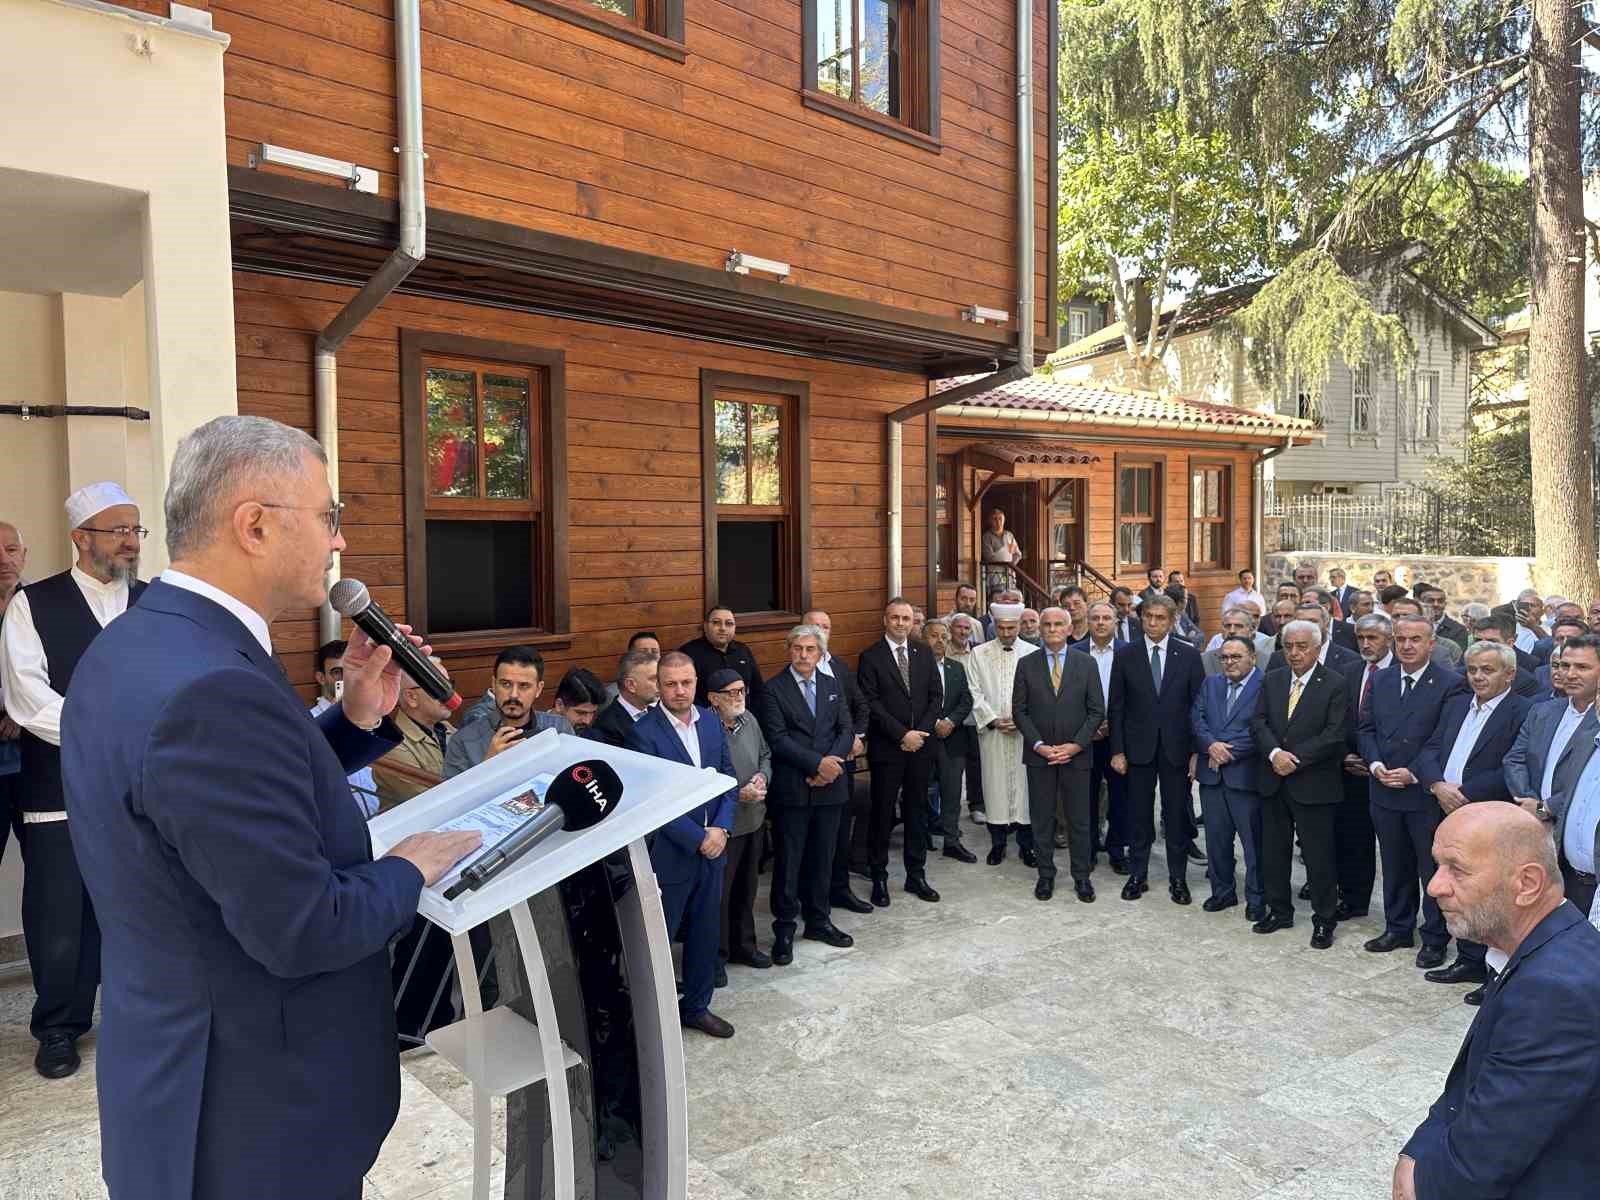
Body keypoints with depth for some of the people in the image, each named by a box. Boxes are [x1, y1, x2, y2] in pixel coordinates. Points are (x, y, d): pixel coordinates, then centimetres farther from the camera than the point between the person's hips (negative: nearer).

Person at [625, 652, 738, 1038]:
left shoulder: (711, 720, 2)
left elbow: (728, 778, 6)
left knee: (705, 935, 18)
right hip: (669, 856, -6)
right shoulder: (644, 733, -16)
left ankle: (696, 1006, 37)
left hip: (712, 848, 6)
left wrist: (720, 828, -9)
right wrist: (698, 839, -17)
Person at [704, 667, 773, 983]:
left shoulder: (749, 719, 1)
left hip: (754, 819, 7)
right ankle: (715, 957, 26)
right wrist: (738, 794, -23)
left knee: (747, 887, 21)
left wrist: (763, 776, -5)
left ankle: (743, 945, 39)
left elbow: (765, 755, 15)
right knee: (718, 893, 8)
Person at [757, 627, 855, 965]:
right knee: (788, 861, 2)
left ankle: (818, 920, 29)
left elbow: (846, 729, 6)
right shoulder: (773, 689, -5)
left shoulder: (832, 685, 11)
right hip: (791, 789, -4)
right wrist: (817, 763, -17)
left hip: (830, 786, 5)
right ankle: (784, 929, 15)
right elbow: (778, 738, -13)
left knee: (823, 858, 14)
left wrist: (832, 762, -11)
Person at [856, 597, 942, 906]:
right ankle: (879, 877, 15)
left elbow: (936, 696, 6)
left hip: (920, 745, 4)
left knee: (917, 811, 11)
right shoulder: (871, 657, -5)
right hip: (886, 748, -4)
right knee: (882, 813, 4)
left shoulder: (924, 653, 8)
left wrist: (920, 732, -7)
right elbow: (871, 703, -10)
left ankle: (916, 875, 22)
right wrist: (902, 734, -14)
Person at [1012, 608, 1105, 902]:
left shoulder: (1086, 663, 2)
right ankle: (1046, 875, 20)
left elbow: (1096, 710, 0)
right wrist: (1038, 744, -10)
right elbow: (1019, 710, 1)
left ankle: (1082, 877, 19)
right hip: (1038, 754, 1)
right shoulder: (1026, 665, 3)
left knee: (1079, 819, 6)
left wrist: (1076, 745, -10)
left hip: (1076, 754, 0)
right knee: (1041, 819, 8)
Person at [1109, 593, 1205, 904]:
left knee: (1177, 816, 8)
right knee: (1140, 815, 10)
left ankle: (1178, 878, 21)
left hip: (1176, 748, 0)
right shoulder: (1125, 655, 0)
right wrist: (1117, 750, -3)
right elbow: (1117, 707, 1)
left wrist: (1197, 751, -4)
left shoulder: (1188, 655, -1)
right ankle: (1138, 875, 22)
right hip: (1139, 747, 0)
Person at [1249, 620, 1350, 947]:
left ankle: (1324, 921, 18)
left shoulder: (1334, 684, -7)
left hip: (1313, 784, -5)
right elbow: (1258, 722, 1)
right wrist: (1274, 753, -16)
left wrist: (1295, 758, -17)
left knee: (1319, 856, 3)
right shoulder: (1272, 680, 7)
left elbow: (1334, 735, -14)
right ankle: (1279, 911, 29)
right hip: (1274, 781, 5)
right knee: (1273, 852, 14)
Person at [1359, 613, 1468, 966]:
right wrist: (1376, 764, -6)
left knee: (1433, 869, 7)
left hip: (1427, 793, -5)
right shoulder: (1380, 680, 8)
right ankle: (1398, 929, 30)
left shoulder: (1451, 684, -9)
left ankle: (1435, 938, 20)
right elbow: (1367, 728, 9)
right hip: (1384, 791, 5)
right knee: (1395, 866, 16)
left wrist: (1414, 774, -17)